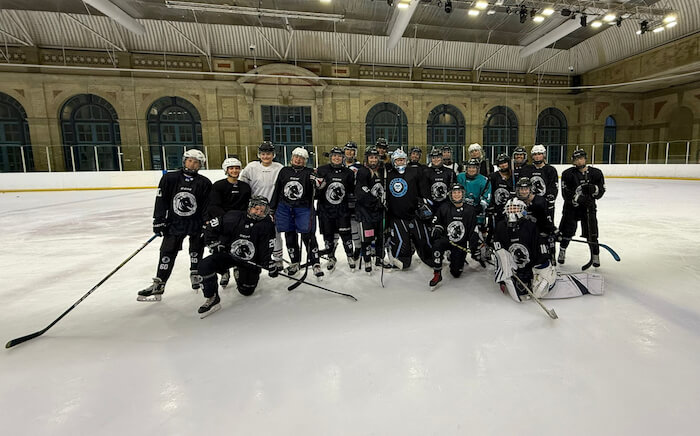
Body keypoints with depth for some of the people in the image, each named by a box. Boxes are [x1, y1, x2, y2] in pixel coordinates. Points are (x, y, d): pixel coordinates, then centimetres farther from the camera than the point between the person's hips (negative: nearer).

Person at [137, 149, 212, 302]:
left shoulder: (204, 183, -7)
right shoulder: (169, 178, -5)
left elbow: (208, 207, -5)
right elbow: (161, 200, -2)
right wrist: (159, 221, -5)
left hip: (196, 224, 0)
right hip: (174, 222, 1)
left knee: (196, 250, 12)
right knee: (167, 252, 1)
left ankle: (195, 275, 33)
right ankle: (158, 285, 8)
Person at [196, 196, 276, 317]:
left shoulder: (267, 226, -11)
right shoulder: (233, 217, -14)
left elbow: (267, 248, -8)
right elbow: (210, 227, -3)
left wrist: (269, 262, -22)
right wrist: (214, 244, -10)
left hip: (250, 261, 1)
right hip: (228, 253, 0)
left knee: (247, 291, 7)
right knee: (205, 265, -25)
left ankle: (239, 274, 42)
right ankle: (212, 299, -9)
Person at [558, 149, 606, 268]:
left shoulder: (596, 173, 1)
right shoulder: (568, 174, -7)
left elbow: (601, 190, 0)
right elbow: (565, 193, -13)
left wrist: (593, 189, -21)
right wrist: (579, 199, -25)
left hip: (589, 207, 1)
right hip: (571, 207, -1)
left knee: (592, 233, -1)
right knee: (566, 231, 5)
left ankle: (595, 255, 15)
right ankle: (562, 252, 25)